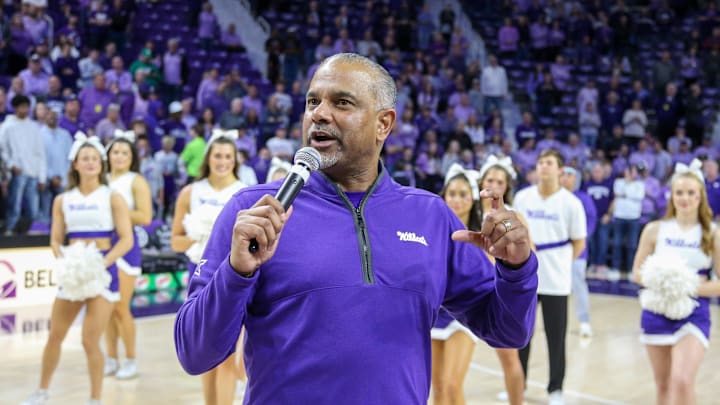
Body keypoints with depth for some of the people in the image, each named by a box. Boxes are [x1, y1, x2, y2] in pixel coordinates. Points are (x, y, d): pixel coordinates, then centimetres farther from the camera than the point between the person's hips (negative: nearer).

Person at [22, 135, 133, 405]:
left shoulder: (112, 198, -2)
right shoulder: (63, 200, 8)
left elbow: (126, 240, -8)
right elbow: (55, 240, 7)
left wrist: (102, 264, -21)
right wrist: (64, 262, -13)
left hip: (103, 271, -4)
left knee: (90, 341, -7)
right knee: (55, 335, 11)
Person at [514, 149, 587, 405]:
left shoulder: (570, 203, -6)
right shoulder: (522, 198, 1)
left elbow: (579, 243, 2)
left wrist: (560, 263, -1)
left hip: (556, 280, -3)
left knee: (556, 337, 5)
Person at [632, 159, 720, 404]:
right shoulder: (655, 229, 0)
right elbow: (637, 273, 4)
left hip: (694, 315, -2)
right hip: (657, 312, 2)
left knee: (682, 381, -18)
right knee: (663, 385, 12)